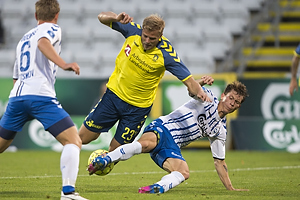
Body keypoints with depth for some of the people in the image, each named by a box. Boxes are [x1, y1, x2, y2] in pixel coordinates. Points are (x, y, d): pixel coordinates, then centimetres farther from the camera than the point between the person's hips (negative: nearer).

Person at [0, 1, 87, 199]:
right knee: (74, 142, -8)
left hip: (16, 97, 7)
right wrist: (63, 64, -27)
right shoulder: (52, 28, 9)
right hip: (41, 95, -7)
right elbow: (43, 42, -16)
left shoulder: (23, 39, 30)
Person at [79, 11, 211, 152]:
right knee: (83, 138, 3)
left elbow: (188, 81, -20)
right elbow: (102, 17, -5)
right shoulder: (133, 31, -14)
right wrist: (116, 18, -27)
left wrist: (199, 91, -41)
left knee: (115, 150, 5)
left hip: (138, 108, -2)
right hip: (114, 94, 2)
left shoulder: (166, 54, -21)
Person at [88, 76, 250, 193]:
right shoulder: (208, 97, 7)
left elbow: (219, 161, 24)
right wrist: (200, 83, -35)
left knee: (184, 172, -27)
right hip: (161, 129, -5)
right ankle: (103, 161, -37)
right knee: (145, 144, -39)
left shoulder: (220, 130, 20)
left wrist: (230, 188, 18)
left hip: (172, 147, 5)